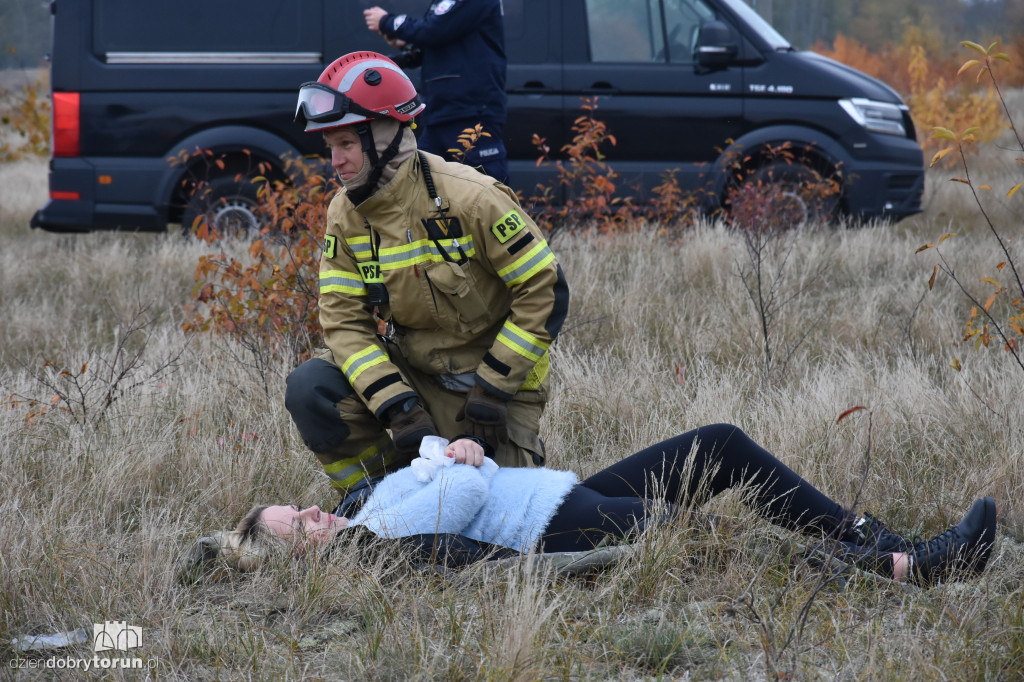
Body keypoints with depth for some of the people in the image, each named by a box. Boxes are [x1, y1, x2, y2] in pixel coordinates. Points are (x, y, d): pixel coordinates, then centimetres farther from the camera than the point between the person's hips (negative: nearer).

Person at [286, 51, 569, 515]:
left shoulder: (471, 198, -22)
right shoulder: (346, 215, -5)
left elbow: (545, 292, -18)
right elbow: (344, 320, -8)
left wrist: (494, 388, -19)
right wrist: (397, 407, -23)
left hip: (492, 377, -4)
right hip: (409, 373, 4)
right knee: (310, 389, -21)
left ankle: (521, 454, 21)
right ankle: (373, 492, 2)